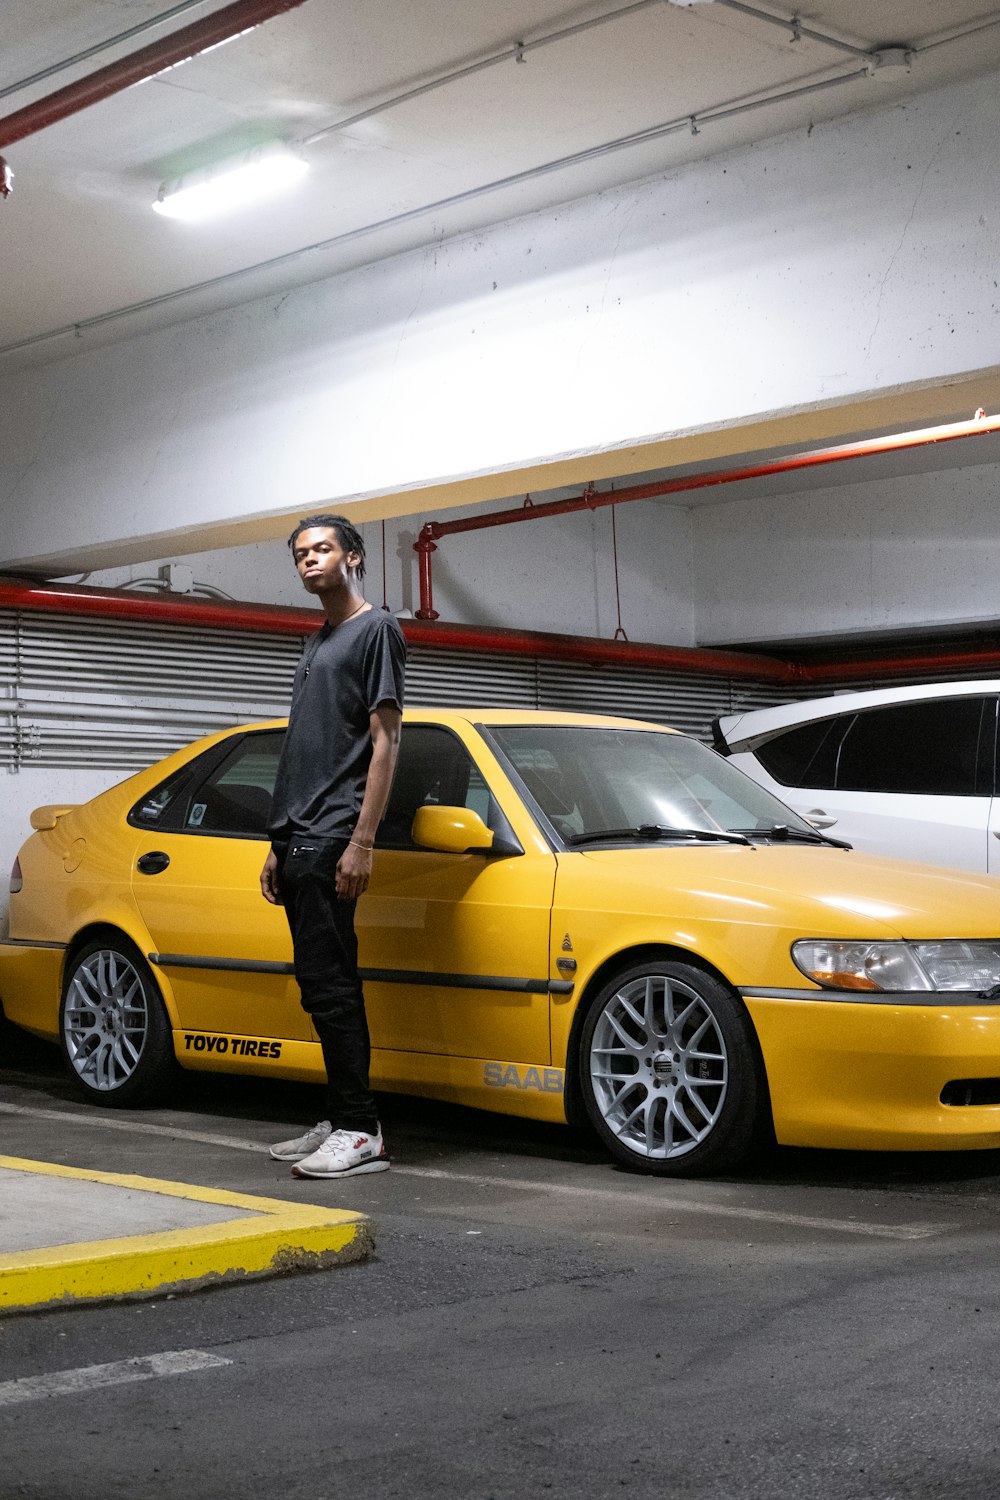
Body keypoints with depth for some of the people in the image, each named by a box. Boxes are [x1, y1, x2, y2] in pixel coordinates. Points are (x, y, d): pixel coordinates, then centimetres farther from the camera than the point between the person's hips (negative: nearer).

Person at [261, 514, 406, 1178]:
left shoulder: (377, 629, -2)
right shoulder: (317, 643, 24)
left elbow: (385, 739, -10)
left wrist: (362, 842, -17)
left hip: (332, 839, -9)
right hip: (298, 838, 9)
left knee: (329, 983, -12)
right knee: (325, 983, 9)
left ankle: (361, 1133, -11)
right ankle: (341, 1123, 13)